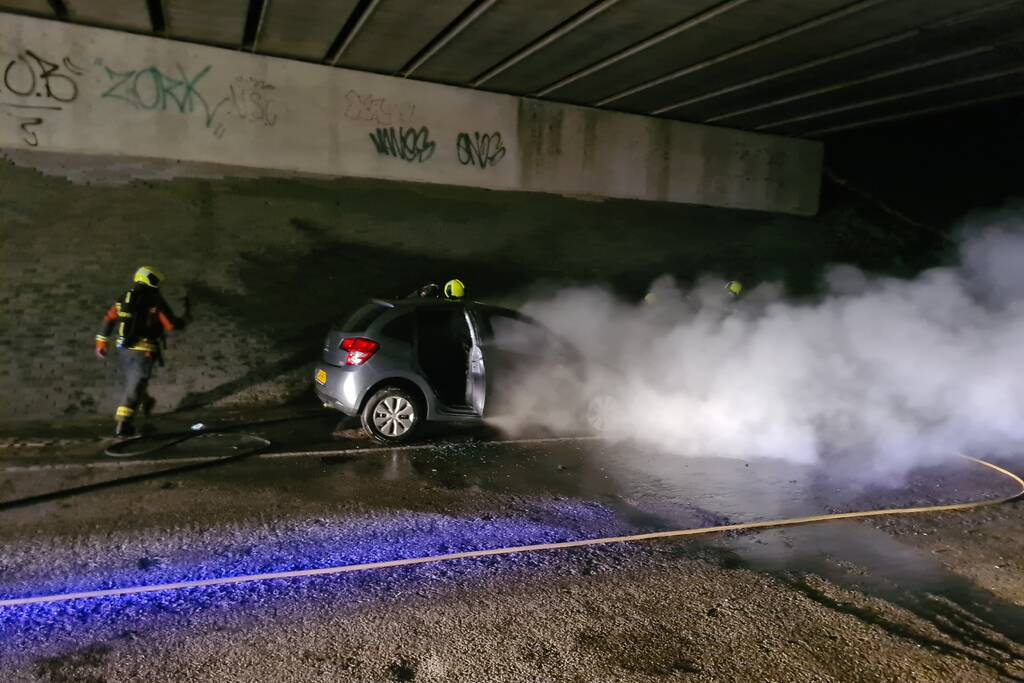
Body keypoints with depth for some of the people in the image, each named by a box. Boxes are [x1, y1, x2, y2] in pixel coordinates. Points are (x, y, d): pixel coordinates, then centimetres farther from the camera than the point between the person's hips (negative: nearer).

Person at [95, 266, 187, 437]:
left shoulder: (124, 298, 7)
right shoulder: (155, 301, -9)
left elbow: (108, 320, 8)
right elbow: (172, 325, -12)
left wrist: (101, 341, 14)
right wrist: (183, 321, 9)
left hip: (124, 349, 6)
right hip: (144, 351, -6)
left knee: (132, 382, 26)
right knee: (134, 387, -3)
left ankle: (145, 402, 49)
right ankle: (122, 423, -8)